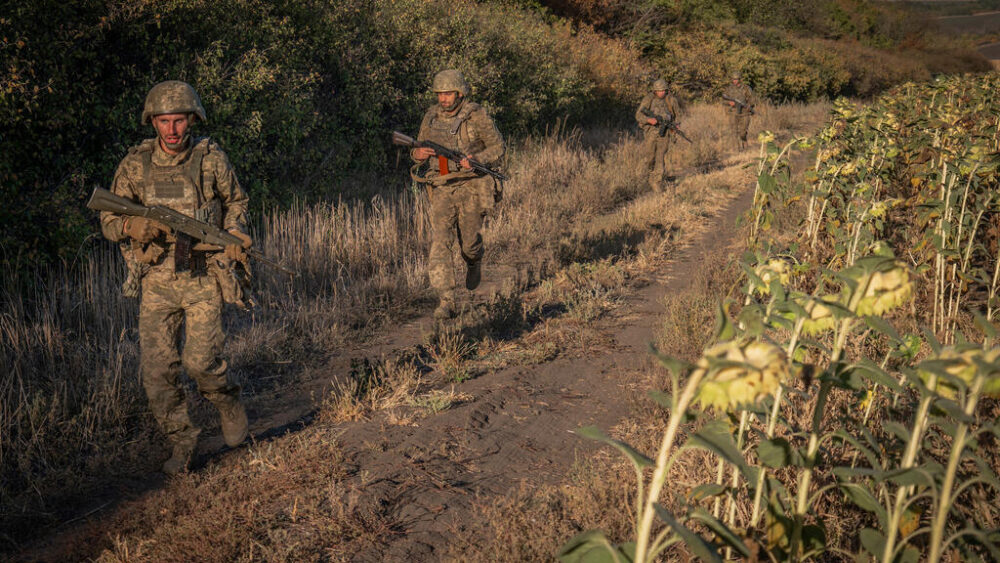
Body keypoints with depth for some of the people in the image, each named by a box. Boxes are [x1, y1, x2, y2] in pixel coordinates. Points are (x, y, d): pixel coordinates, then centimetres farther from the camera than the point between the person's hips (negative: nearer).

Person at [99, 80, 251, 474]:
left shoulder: (211, 159, -4)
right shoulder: (136, 164, -1)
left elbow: (235, 200, 14)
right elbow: (108, 220, 3)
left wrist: (236, 234, -5)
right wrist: (132, 226, -19)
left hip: (202, 278, -2)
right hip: (157, 281, 2)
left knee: (201, 361, -12)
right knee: (157, 368, -1)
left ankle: (229, 404, 22)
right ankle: (181, 440, 18)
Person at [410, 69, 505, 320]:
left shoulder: (477, 116, -6)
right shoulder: (431, 117, 5)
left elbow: (498, 147, -1)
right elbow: (418, 148, 15)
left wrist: (476, 159, -19)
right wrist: (418, 154, -10)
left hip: (471, 186, -2)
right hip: (442, 189, 3)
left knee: (469, 241, 3)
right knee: (439, 244, -10)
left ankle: (474, 261, 43)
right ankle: (446, 303, -11)